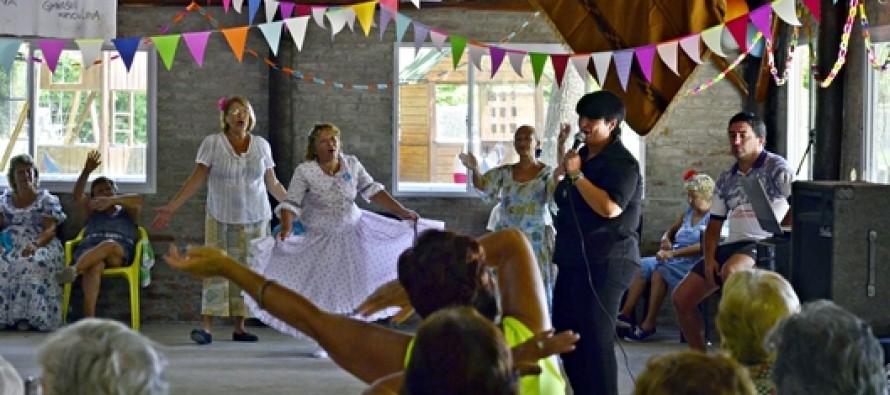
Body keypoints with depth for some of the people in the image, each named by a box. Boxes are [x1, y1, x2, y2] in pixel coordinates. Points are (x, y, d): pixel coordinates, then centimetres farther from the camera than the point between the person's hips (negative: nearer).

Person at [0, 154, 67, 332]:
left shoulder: (47, 199, 12)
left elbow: (50, 229, -1)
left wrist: (35, 245, -22)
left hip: (39, 244, -2)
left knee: (33, 264, -39)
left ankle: (28, 316, -33)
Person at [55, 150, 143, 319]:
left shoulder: (127, 213, 29)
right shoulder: (93, 212, 35)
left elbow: (138, 200, 4)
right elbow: (78, 196, 15)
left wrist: (111, 200, -12)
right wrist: (86, 171, -1)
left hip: (120, 252, -1)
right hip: (89, 250, 1)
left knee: (110, 244, -40)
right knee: (95, 266, -38)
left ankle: (74, 270, -63)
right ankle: (89, 319, -58)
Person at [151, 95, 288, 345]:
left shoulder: (261, 145, 6)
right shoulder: (212, 143, -2)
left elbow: (273, 184, 12)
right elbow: (197, 179, -4)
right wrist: (171, 207, -11)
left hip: (255, 219, 3)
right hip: (221, 219, -3)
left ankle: (239, 328, 8)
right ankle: (207, 327, -13)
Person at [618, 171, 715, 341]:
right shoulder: (689, 211, 19)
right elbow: (671, 230, 33)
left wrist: (673, 253, -27)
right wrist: (666, 239, 6)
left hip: (695, 263, -8)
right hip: (675, 259, 8)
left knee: (660, 271, -31)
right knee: (643, 265, -16)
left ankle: (648, 325, -27)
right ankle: (625, 315, -25)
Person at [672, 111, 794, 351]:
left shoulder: (775, 167, -1)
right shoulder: (725, 179, 19)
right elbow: (714, 224, 18)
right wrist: (709, 258, 2)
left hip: (763, 244, -7)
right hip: (730, 246, 7)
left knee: (730, 271, -40)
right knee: (680, 298, -2)